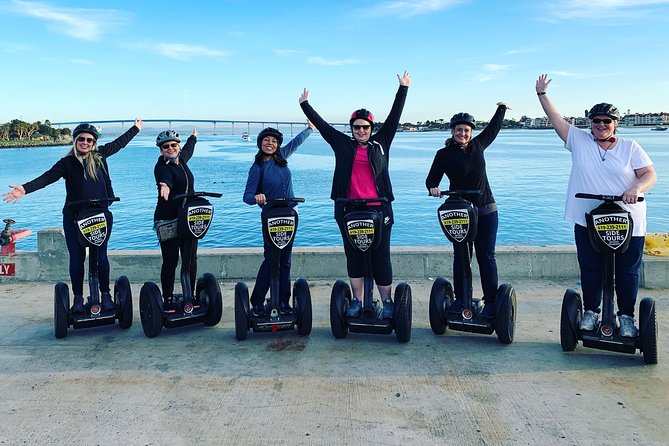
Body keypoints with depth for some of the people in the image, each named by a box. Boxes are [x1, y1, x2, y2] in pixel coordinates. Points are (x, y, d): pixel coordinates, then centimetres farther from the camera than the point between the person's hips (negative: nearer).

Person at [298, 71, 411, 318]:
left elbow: (394, 116, 11)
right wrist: (305, 104, 16)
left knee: (381, 255, 2)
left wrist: (403, 89, 12)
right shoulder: (343, 144, 9)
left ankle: (387, 301, 13)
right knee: (353, 255, 9)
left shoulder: (381, 143, 9)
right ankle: (357, 300, 19)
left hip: (378, 208, -1)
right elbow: (321, 124, 13)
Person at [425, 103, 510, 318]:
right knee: (460, 256, 5)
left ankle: (491, 302, 7)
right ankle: (460, 299, 17)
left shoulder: (478, 145, 9)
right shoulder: (444, 154, -2)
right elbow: (432, 179, -5)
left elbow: (493, 128, 29)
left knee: (486, 257, 2)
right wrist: (433, 188, -26)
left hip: (486, 211, 2)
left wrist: (501, 109, 38)